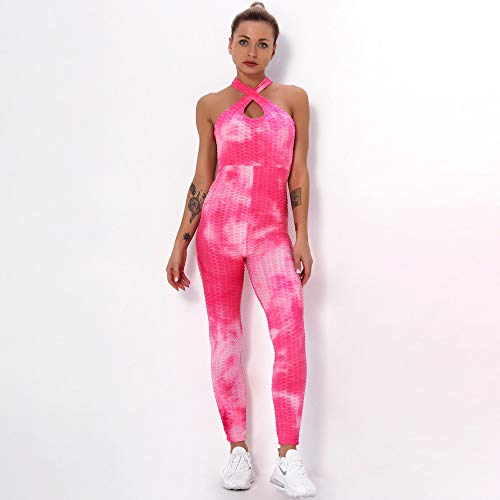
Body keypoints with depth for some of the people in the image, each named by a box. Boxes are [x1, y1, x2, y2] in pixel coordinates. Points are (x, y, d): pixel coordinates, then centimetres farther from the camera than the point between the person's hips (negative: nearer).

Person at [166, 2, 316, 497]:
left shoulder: (293, 99, 8)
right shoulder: (211, 105, 8)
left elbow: (299, 173, 6)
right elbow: (202, 178, 10)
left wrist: (302, 237, -2)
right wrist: (180, 245, 8)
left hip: (271, 231, -1)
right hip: (217, 226, 1)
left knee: (290, 330, -18)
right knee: (224, 338, 3)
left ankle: (288, 458, -15)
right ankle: (237, 448, 12)